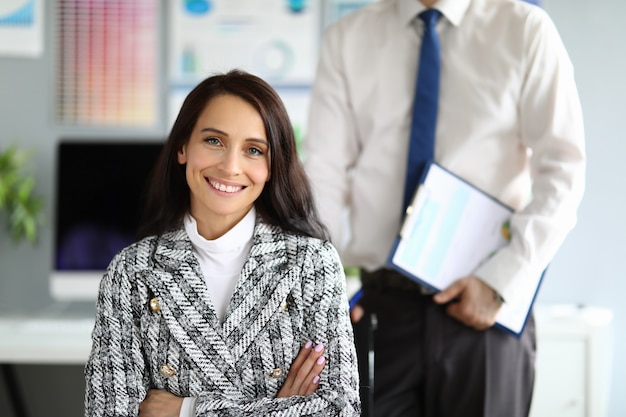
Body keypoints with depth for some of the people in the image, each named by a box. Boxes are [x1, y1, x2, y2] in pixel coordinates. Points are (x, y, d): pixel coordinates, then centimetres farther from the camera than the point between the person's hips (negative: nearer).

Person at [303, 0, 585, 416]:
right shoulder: (348, 38, 7)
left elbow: (563, 169, -4)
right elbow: (324, 171, 2)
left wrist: (501, 281, -12)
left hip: (487, 309, -1)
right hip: (379, 308, 1)